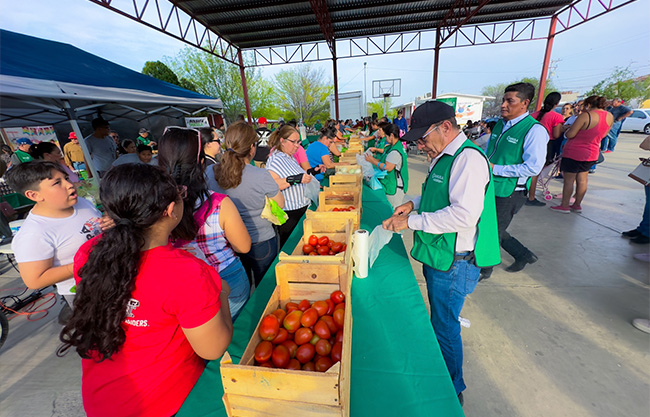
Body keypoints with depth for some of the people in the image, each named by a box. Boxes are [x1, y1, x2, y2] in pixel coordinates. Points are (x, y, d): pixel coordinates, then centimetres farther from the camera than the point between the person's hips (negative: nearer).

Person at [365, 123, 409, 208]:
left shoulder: (395, 151, -22)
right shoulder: (396, 146, 11)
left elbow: (387, 168, -24)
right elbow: (388, 161, 16)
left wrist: (373, 161, -14)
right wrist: (374, 159, 7)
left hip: (395, 188, -10)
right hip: (393, 185, 10)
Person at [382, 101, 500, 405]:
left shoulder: (468, 158, -21)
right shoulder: (445, 157, 10)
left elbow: (465, 214, -29)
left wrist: (412, 222, -24)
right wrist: (414, 203, 6)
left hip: (454, 262, -10)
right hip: (438, 255, 10)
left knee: (445, 327, 8)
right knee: (439, 320, 25)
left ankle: (453, 391, 34)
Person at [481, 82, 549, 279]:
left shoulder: (534, 130, -15)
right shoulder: (500, 124, 7)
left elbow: (533, 167, -22)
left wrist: (496, 169, -21)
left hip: (510, 193, -8)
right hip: (491, 188, 8)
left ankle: (484, 270, 29)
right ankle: (524, 255, 41)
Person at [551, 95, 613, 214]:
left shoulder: (586, 115, -18)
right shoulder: (610, 116, 4)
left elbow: (570, 134, -19)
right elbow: (602, 135, 15)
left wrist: (567, 130, 2)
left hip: (574, 152, -7)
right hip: (592, 154, 7)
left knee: (569, 180, 2)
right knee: (582, 180, 15)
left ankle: (564, 206, 8)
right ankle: (577, 205, 24)